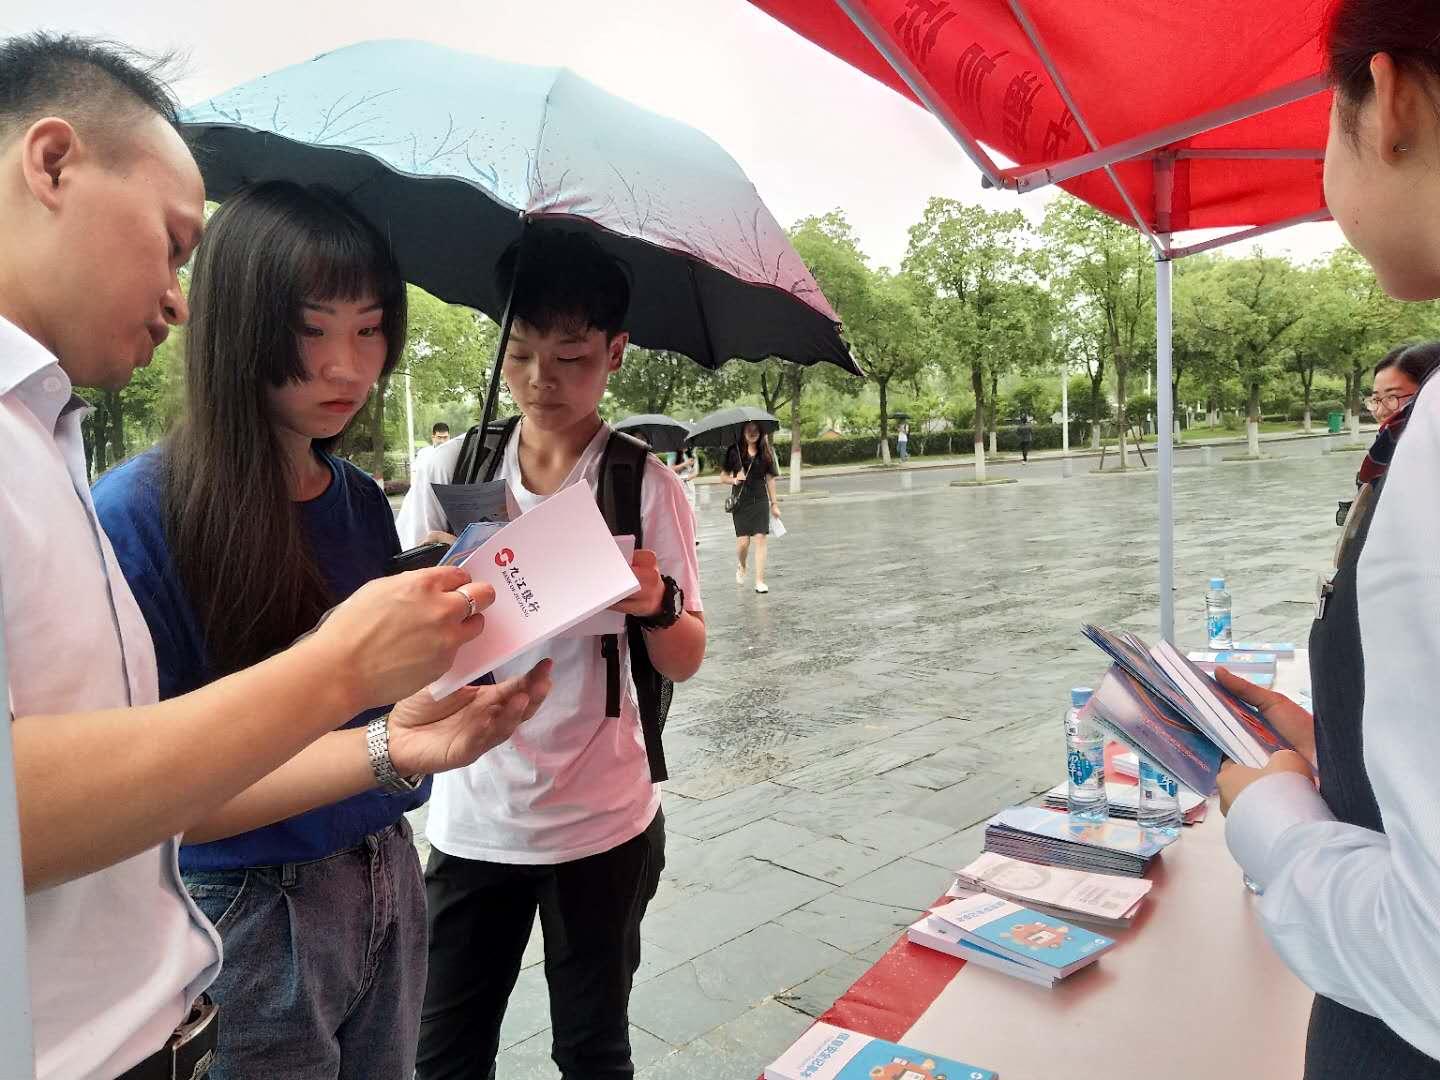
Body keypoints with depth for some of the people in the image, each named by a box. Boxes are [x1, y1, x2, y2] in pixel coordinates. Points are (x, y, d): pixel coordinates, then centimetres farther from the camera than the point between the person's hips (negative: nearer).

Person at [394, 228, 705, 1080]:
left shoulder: (648, 486, -8)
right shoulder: (453, 471, -2)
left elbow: (685, 663, -8)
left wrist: (657, 605, -30)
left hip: (602, 823, -1)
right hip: (474, 817, 2)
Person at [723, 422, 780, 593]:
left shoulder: (765, 452, 6)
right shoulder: (734, 451, -1)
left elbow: (770, 478, 11)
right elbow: (724, 476, 4)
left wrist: (774, 503, 11)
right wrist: (734, 480, -17)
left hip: (760, 500, 2)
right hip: (741, 501, -1)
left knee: (760, 539, -6)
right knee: (743, 541, -4)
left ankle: (759, 581, -2)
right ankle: (741, 567, 29)